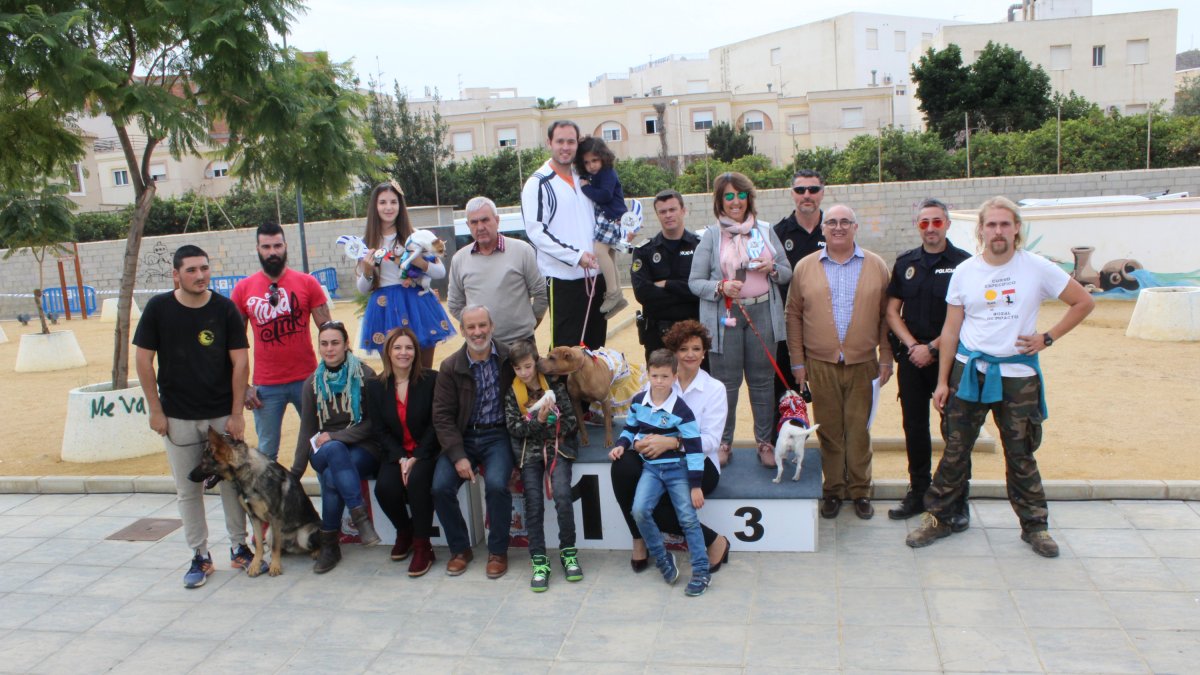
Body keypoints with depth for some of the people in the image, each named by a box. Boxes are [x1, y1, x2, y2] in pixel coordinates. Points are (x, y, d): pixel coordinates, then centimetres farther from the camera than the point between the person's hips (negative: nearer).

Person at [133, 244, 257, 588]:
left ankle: (239, 547, 22)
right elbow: (143, 359, 0)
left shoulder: (225, 308, -4)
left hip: (222, 414, 0)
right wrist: (155, 410, -2)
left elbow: (239, 362, -3)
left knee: (233, 483, 6)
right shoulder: (158, 308, -4)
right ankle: (200, 556, 19)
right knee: (188, 490, 7)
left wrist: (237, 413, -5)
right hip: (178, 417, 0)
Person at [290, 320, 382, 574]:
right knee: (334, 450, -35)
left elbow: (372, 423, -6)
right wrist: (295, 473, 1)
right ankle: (360, 516, -36)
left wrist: (334, 436, -15)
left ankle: (329, 545, -19)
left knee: (333, 478, -33)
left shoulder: (365, 375, -3)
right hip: (325, 450, 3)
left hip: (364, 449, -2)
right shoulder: (313, 382, 7)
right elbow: (306, 431, 8)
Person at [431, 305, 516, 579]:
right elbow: (442, 415, -2)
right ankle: (460, 549, 6)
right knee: (441, 487, -18)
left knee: (496, 483, -28)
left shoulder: (509, 358, -4)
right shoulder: (450, 367, 0)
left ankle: (498, 551, -4)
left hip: (498, 435, -2)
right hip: (463, 437, 2)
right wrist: (458, 456, -13)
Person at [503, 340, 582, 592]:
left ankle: (568, 552, -3)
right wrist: (538, 420, -15)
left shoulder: (555, 385, 3)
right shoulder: (511, 393, 6)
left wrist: (553, 426, -10)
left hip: (557, 448, -1)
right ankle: (539, 561, -5)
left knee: (562, 495, -20)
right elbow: (514, 428, -2)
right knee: (533, 503, -12)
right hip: (529, 451, 1)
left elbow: (572, 420, 3)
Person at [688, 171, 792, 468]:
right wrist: (721, 287, -18)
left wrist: (772, 269, -9)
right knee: (726, 383, 4)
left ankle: (765, 442, 21)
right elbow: (694, 282, 0)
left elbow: (787, 273, 13)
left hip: (762, 313, 2)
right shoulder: (711, 236, 1)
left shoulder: (765, 230, 9)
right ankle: (723, 443, 18)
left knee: (762, 381, 9)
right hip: (725, 316, -2)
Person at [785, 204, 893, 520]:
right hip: (820, 364, 0)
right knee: (829, 431, 7)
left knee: (859, 430, 6)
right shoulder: (805, 267, 5)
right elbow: (794, 316, 6)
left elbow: (886, 315, 6)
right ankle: (832, 490, 20)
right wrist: (798, 362, 3)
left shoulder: (876, 266, 5)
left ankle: (860, 491, 19)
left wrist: (885, 358, 2)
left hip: (862, 364, 0)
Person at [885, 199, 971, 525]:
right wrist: (912, 345, -5)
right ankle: (918, 492, 23)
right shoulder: (905, 262, 9)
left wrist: (933, 348, -11)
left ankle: (958, 501, 10)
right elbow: (892, 311, 9)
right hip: (911, 358, 4)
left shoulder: (963, 263, -4)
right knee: (915, 427, 10)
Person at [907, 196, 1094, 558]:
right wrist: (942, 381, 1)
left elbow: (1084, 302, 6)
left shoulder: (1037, 268, -3)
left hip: (1018, 375, -1)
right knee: (955, 450, 5)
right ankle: (937, 518, 15)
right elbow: (950, 331, 4)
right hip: (970, 371, 1)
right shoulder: (964, 272, 1)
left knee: (1021, 454, 8)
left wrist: (1048, 337, -2)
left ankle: (1034, 525, 24)